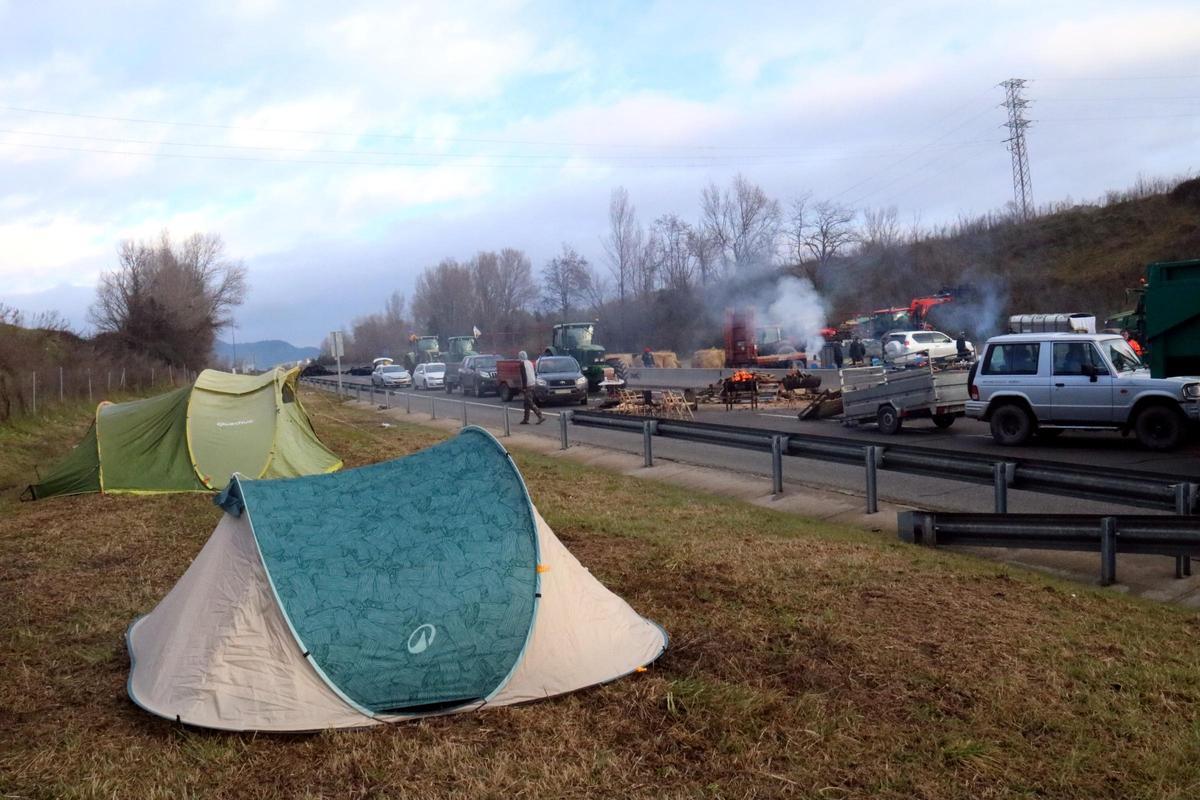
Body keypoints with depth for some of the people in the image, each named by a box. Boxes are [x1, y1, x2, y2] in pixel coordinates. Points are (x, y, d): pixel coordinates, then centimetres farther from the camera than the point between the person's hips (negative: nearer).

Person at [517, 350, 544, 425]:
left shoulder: (522, 364, -13)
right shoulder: (530, 363, 13)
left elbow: (524, 376, -19)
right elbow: (534, 374, 17)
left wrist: (524, 387, -18)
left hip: (527, 386, -9)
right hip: (532, 384, 9)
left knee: (529, 403, -8)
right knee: (527, 403, 15)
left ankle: (540, 417, -17)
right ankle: (526, 419, 19)